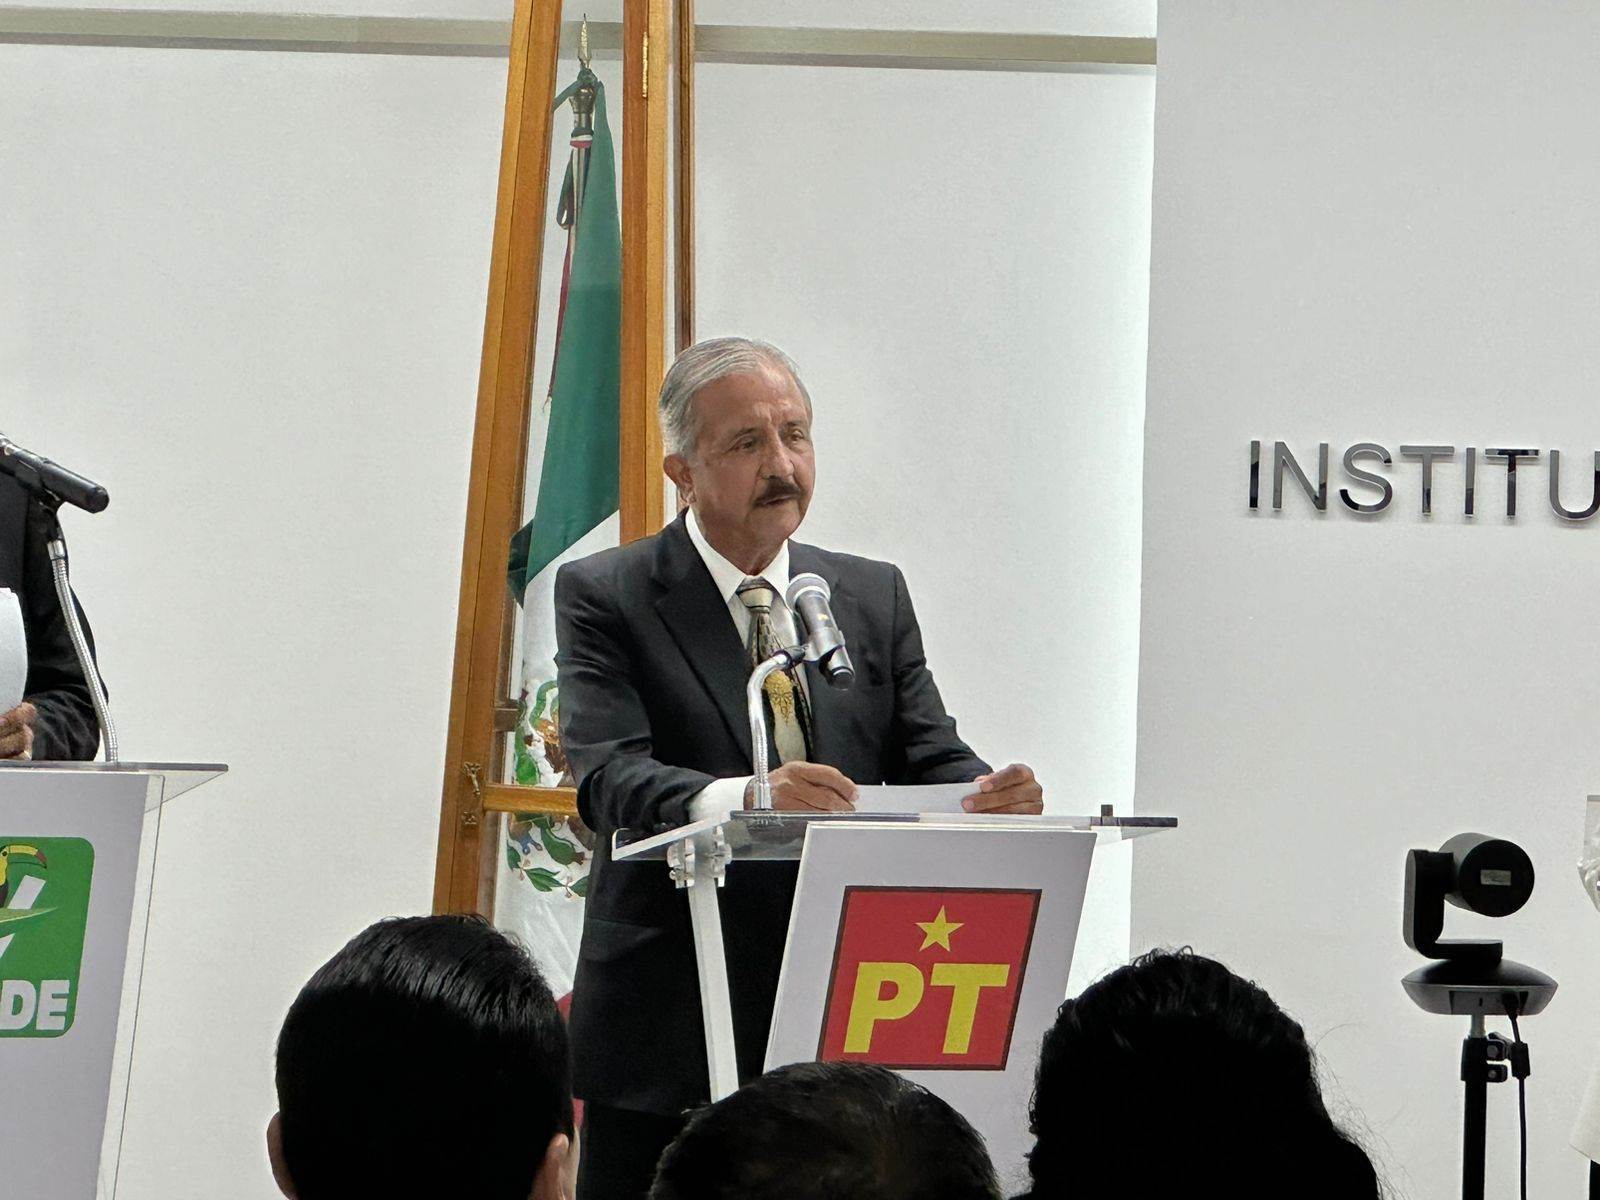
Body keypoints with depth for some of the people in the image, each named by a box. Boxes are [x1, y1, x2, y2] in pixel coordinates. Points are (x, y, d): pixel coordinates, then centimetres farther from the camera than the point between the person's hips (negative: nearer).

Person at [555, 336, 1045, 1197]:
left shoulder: (875, 595, 14)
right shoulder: (605, 596, -1)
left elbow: (928, 762, 7)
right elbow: (609, 778, -15)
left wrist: (988, 795, -18)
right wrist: (740, 799, -35)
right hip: (667, 1029, -3)